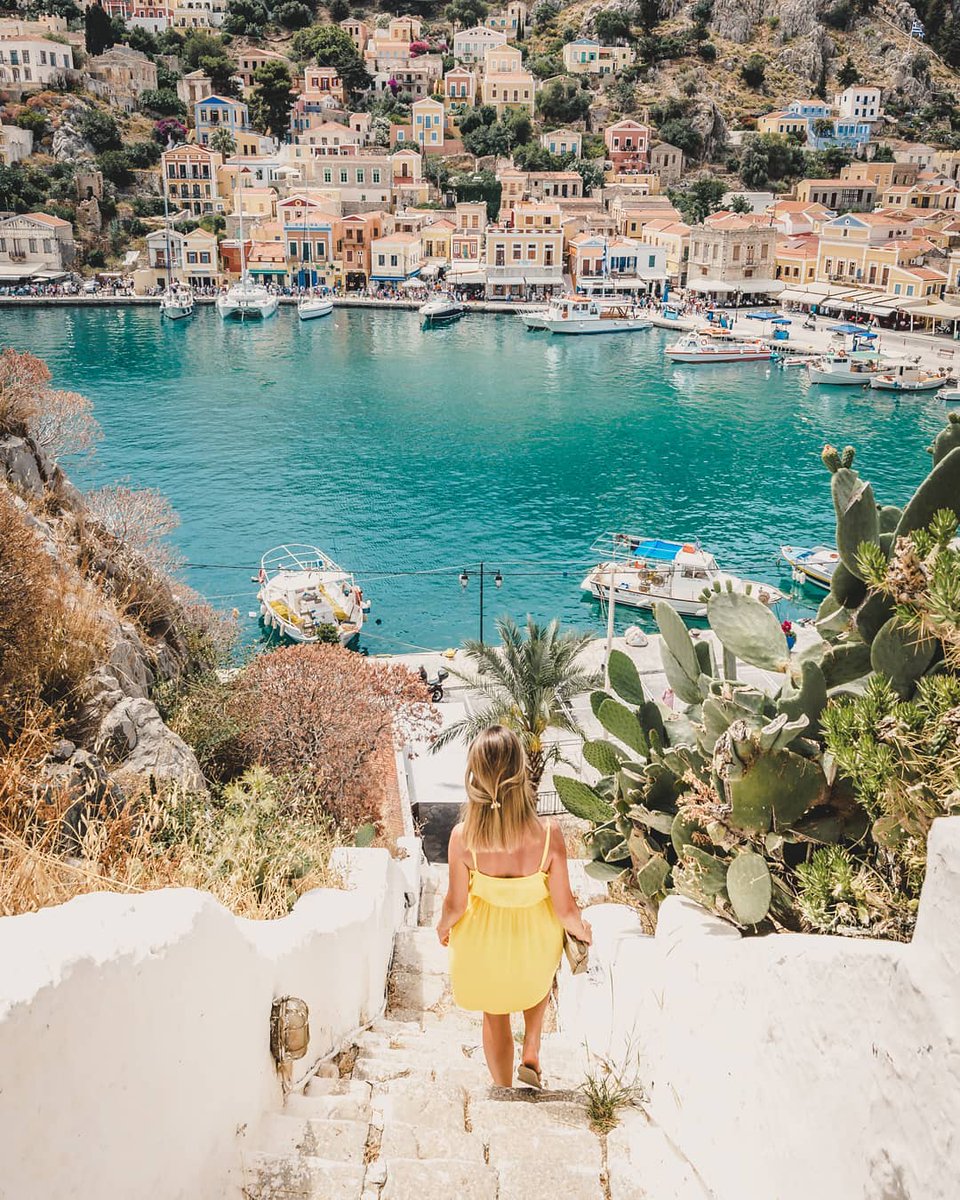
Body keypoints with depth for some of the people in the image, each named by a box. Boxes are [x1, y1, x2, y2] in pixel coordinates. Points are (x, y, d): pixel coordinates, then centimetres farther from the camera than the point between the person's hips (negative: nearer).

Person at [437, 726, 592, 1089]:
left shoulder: (462, 838, -30)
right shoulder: (548, 835, -31)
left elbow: (455, 904, -14)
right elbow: (564, 910, -19)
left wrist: (443, 926, 9)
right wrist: (583, 930, 4)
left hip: (484, 942, 0)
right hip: (535, 940, 0)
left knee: (495, 1016, 28)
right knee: (537, 981, 38)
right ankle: (531, 1056, 36)